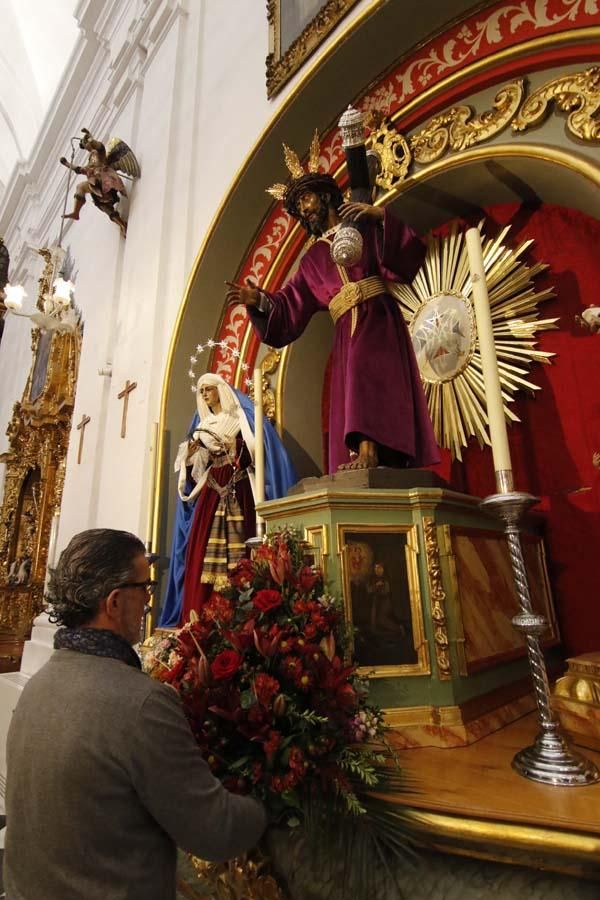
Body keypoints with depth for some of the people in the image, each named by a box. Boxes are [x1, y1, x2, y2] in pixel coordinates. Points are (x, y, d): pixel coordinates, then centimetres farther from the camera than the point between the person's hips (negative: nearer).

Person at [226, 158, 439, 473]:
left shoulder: (364, 226, 16)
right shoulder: (312, 259, 24)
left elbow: (409, 251, 1)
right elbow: (289, 307, 13)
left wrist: (380, 215, -13)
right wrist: (259, 300, -6)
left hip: (377, 319, -4)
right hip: (346, 333, 4)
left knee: (367, 369, -30)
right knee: (353, 397, -9)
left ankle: (370, 454, -40)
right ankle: (368, 459, -13)